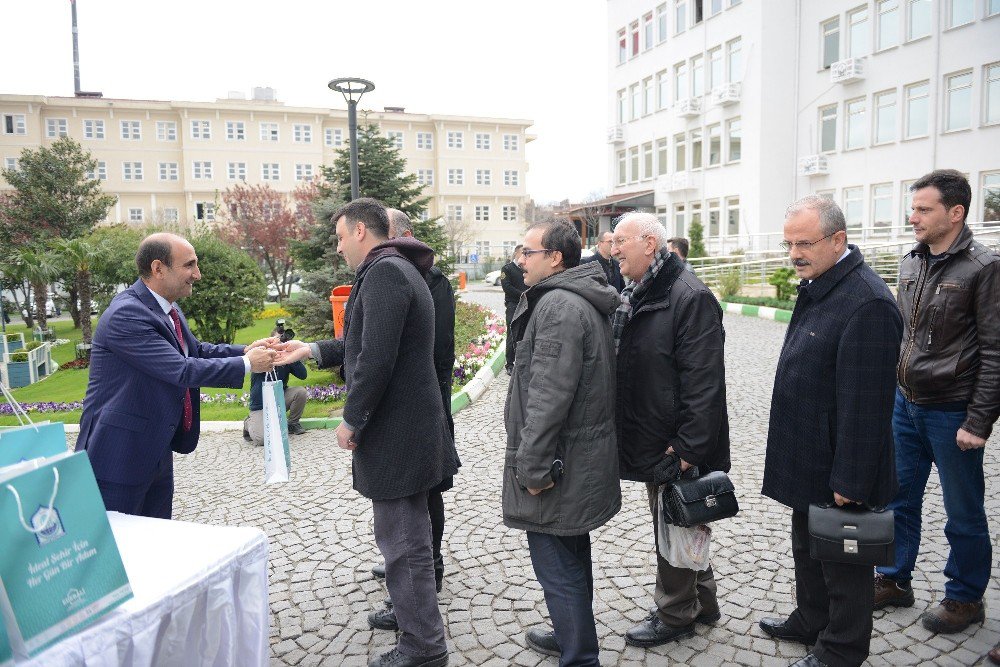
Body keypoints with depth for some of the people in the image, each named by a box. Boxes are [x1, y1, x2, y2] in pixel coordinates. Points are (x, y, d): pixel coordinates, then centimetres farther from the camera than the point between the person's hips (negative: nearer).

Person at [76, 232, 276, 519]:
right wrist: (247, 364, -19)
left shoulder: (167, 309, 6)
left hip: (157, 450, 9)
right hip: (119, 456, -9)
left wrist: (246, 350, 0)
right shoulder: (126, 315, -23)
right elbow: (182, 370, -27)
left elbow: (196, 350, 16)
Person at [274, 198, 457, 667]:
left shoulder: (384, 271, -17)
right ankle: (411, 613, 38)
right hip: (410, 426, 11)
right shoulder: (398, 268, 17)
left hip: (397, 430, -11)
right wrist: (312, 350, 19)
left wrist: (351, 420, -15)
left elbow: (376, 358, -25)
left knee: (402, 541, 0)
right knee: (408, 534, 22)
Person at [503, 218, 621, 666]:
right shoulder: (585, 301, 13)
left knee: (556, 565, -1)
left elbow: (548, 397, -27)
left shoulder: (558, 305, -20)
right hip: (580, 458, 11)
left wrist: (531, 465, -20)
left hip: (559, 465, -11)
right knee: (571, 554, 23)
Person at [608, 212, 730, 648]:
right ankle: (702, 603, 40)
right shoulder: (635, 296, 10)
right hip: (651, 443, 9)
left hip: (676, 448, -9)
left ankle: (675, 616, 27)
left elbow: (703, 382, -24)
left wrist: (687, 447, -24)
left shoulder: (691, 297, -20)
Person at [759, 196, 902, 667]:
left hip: (839, 473, -9)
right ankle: (810, 622, 45)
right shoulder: (817, 287, 6)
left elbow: (864, 404, -26)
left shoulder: (868, 302, -25)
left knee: (842, 563, 11)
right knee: (807, 551, 25)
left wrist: (850, 481, -22)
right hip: (810, 465, 9)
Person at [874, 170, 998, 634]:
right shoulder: (911, 263, 6)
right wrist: (892, 392, 13)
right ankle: (894, 582, 32)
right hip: (905, 405, 6)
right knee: (899, 499, 16)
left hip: (952, 413, -6)